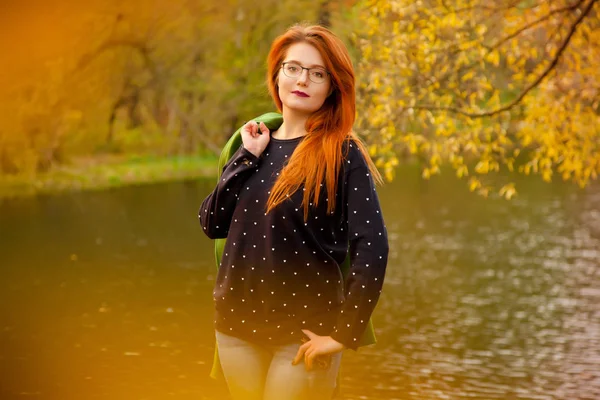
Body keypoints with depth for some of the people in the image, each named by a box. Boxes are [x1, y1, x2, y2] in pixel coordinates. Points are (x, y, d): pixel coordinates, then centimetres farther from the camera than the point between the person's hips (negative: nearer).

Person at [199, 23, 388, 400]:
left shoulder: (343, 153, -9)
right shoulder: (254, 142, 7)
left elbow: (372, 250, -16)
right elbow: (212, 224, 0)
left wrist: (345, 333, -16)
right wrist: (248, 156, -7)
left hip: (304, 331, -5)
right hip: (237, 325, 5)